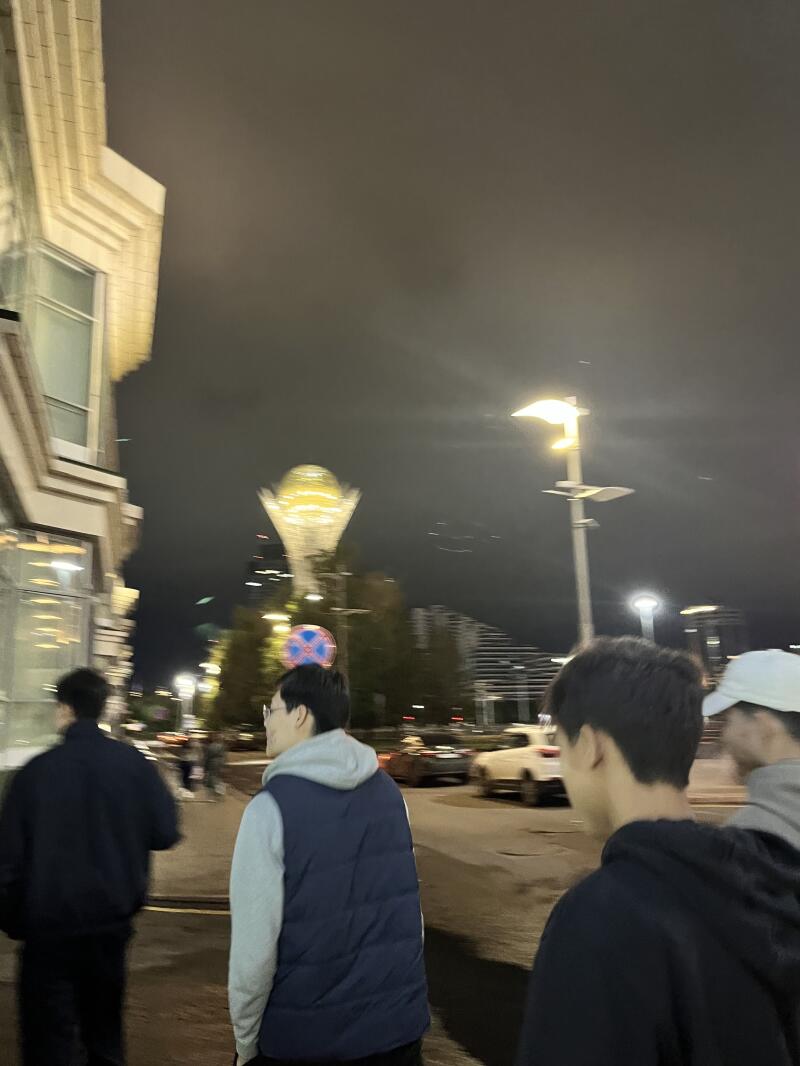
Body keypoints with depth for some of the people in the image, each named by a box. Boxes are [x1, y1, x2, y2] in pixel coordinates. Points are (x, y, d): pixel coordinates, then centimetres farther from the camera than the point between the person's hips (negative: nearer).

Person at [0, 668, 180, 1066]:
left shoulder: (35, 770, -13)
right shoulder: (133, 763, -9)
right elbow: (165, 833, -7)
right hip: (112, 923, 3)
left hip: (50, 928, -2)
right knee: (104, 1034, 21)